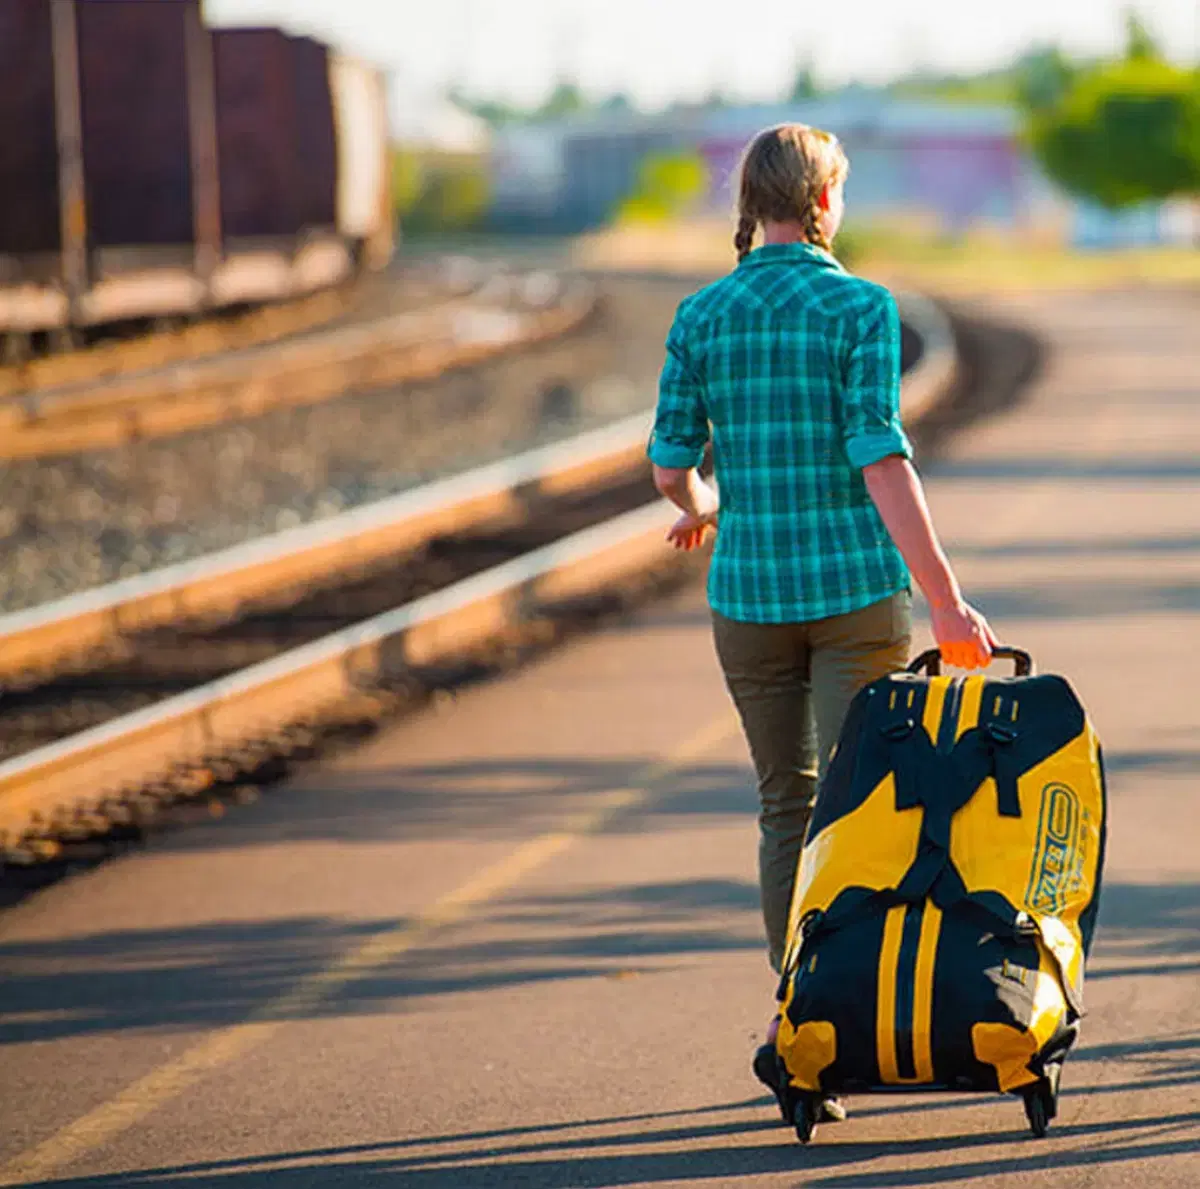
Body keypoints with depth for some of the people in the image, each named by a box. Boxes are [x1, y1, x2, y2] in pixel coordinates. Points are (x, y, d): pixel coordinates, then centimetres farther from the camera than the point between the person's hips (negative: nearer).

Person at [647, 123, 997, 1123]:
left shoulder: (702, 316, 2)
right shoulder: (861, 308, -8)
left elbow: (671, 462, 4)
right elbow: (881, 459, -16)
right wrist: (946, 602, -15)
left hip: (750, 591, 3)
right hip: (857, 589, -3)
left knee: (785, 807, 15)